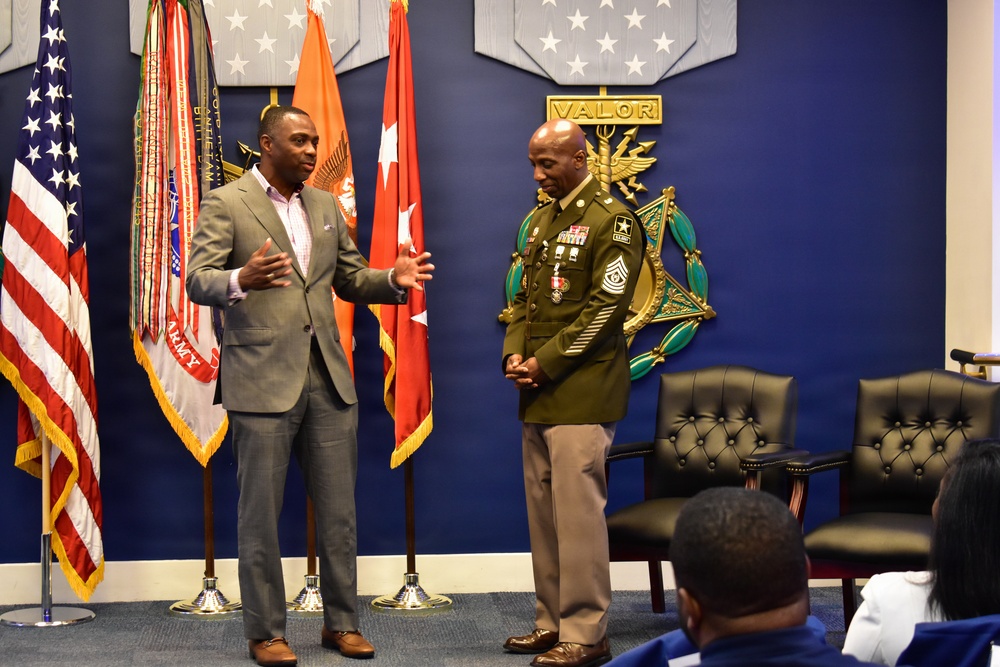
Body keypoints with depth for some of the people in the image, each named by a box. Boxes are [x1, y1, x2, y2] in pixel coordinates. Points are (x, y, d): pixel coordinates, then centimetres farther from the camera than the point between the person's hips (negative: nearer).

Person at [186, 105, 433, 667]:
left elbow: (351, 279, 21)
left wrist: (394, 279, 0)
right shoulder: (225, 204, -3)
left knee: (339, 510, 9)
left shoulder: (325, 206, 16)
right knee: (261, 515, 2)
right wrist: (241, 280, -34)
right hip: (263, 381, -5)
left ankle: (342, 622, 21)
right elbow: (198, 281, -12)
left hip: (329, 379, 5)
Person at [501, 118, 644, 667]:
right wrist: (515, 353, 3)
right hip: (538, 393, 8)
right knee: (543, 510, 11)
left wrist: (546, 362, -14)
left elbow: (606, 308, -14)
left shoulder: (611, 221, -8)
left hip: (581, 391, -8)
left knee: (578, 510, -8)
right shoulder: (542, 220, 17)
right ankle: (552, 622, 21)